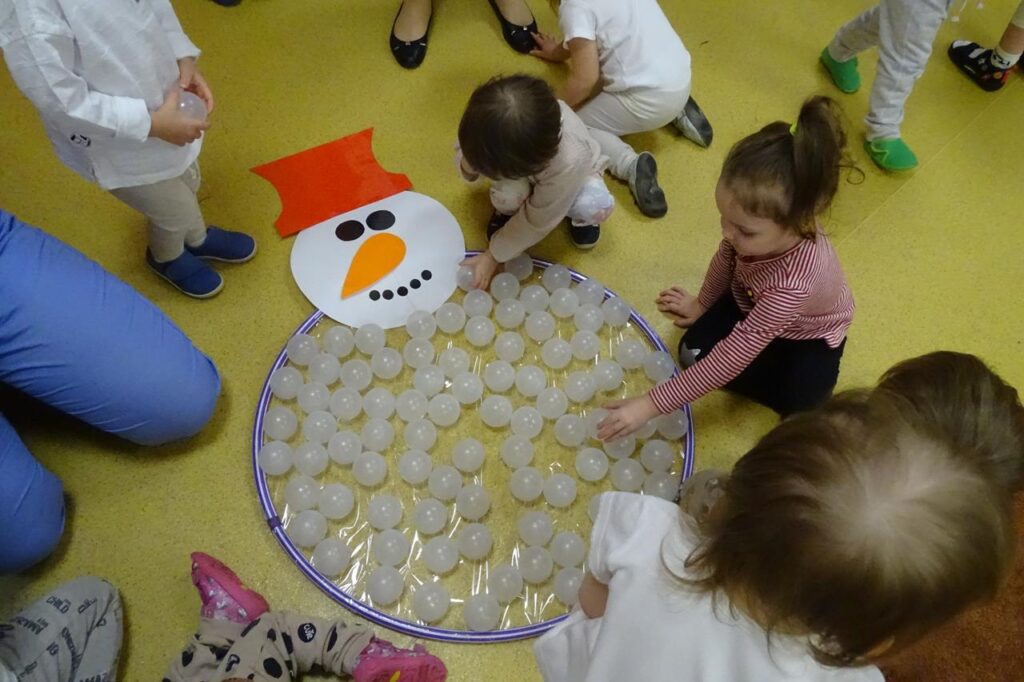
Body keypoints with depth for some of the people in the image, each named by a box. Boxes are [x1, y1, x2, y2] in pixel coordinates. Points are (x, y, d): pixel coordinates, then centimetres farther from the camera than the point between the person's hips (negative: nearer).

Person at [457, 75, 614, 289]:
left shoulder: (568, 162, -47)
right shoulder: (499, 124, -39)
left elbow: (537, 222, -31)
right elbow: (470, 146, -16)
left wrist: (493, 257, -21)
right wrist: (468, 165, -42)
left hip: (576, 172, -2)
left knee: (597, 207, -34)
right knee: (508, 193, -33)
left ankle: (579, 217, 4)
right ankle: (507, 209, 5)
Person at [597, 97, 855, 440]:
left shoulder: (794, 281, -47)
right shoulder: (756, 226, -33)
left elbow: (732, 359, -44)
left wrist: (650, 405, -43)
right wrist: (701, 304, 12)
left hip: (807, 335, -5)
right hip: (752, 301, 5)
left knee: (797, 409, -22)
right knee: (693, 353, -10)